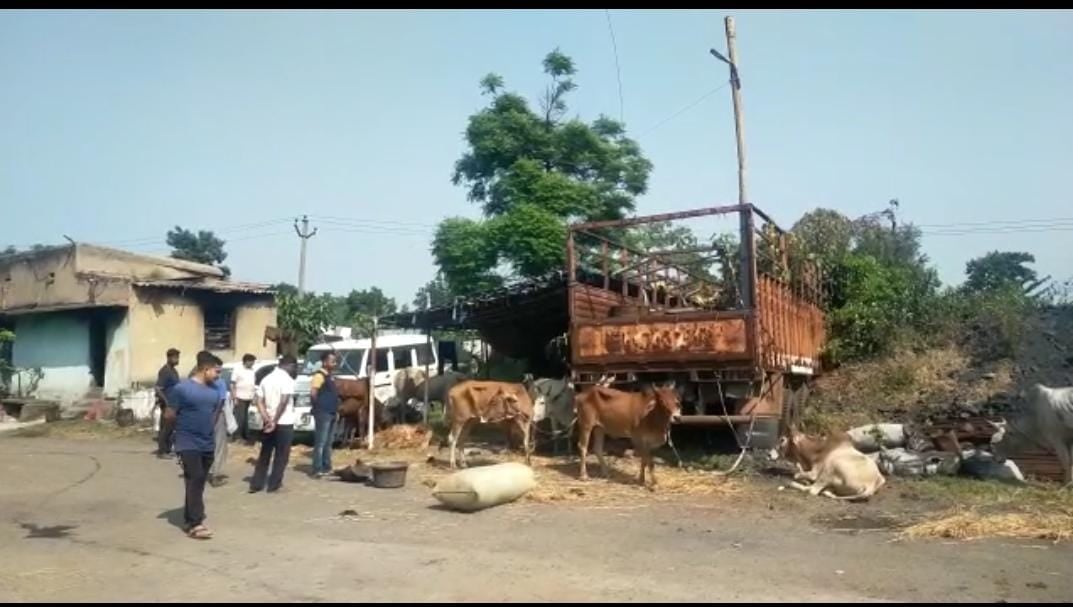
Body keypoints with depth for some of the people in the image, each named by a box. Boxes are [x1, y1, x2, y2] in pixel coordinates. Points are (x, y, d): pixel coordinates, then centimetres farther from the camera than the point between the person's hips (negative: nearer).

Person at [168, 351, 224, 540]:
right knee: (195, 481, -11)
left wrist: (208, 431, 12)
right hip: (188, 444, -6)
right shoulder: (181, 388, -11)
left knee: (198, 483, 12)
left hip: (207, 444, 6)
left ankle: (190, 518, 23)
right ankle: (195, 524, -9)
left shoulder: (214, 391, 8)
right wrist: (181, 431, 6)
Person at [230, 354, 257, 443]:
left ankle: (245, 437, 16)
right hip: (240, 398, -6)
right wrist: (234, 398, -13)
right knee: (240, 419, -4)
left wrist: (254, 398, 13)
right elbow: (232, 385, -8)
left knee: (246, 419, 11)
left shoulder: (252, 371, 11)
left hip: (249, 399, 6)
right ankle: (238, 437, 3)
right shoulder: (238, 370, -7)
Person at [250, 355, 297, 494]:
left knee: (264, 454, 14)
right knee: (281, 455, 5)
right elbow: (284, 402, -21)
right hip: (284, 423, -6)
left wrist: (268, 419, -4)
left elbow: (259, 402, 5)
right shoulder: (287, 379, -12)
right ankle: (274, 484, 8)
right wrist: (275, 421, -16)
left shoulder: (266, 379, 10)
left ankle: (256, 484, 15)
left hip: (268, 423, 6)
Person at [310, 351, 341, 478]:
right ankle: (317, 470, -6)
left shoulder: (329, 376, 17)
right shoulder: (319, 375, -13)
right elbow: (313, 393, -22)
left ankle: (327, 468, 20)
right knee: (320, 442, -8)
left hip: (331, 413, 10)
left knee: (328, 443, 14)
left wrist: (335, 406, 11)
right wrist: (320, 405, -11)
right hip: (323, 413, -10)